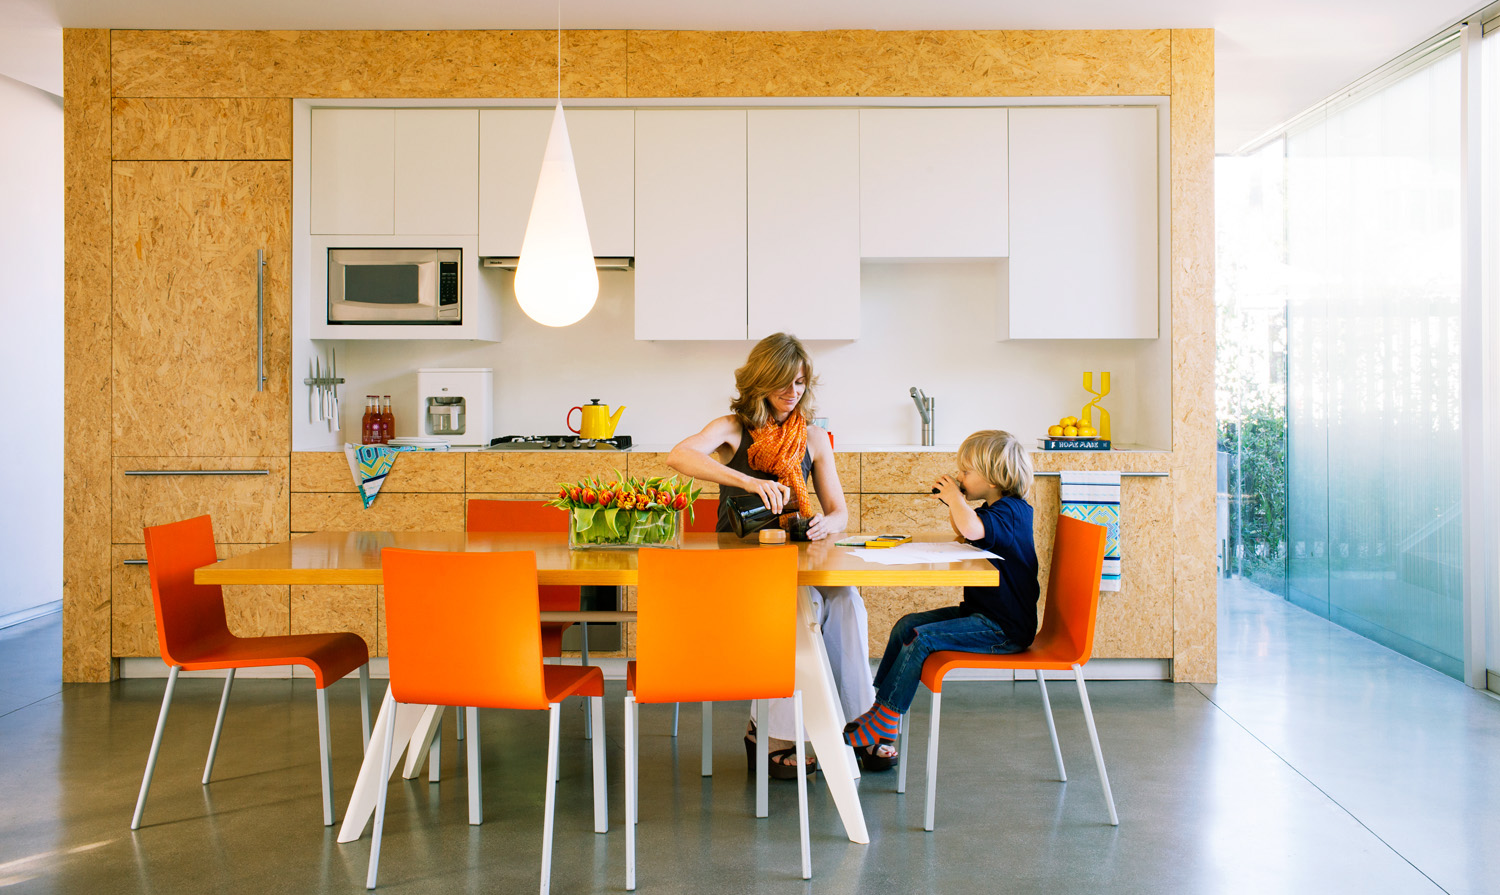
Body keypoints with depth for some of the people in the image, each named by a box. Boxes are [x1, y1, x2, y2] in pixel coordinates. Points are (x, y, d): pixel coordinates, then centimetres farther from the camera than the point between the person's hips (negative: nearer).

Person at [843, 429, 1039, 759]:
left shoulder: (1010, 511, -19)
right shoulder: (994, 508, 11)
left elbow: (971, 529, -42)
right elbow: (964, 535, 32)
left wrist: (955, 497, -23)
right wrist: (953, 503, 12)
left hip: (1003, 629, -10)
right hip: (980, 613, 10)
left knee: (921, 639, -20)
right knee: (907, 625, 5)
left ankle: (886, 719, -9)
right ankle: (879, 705, 6)